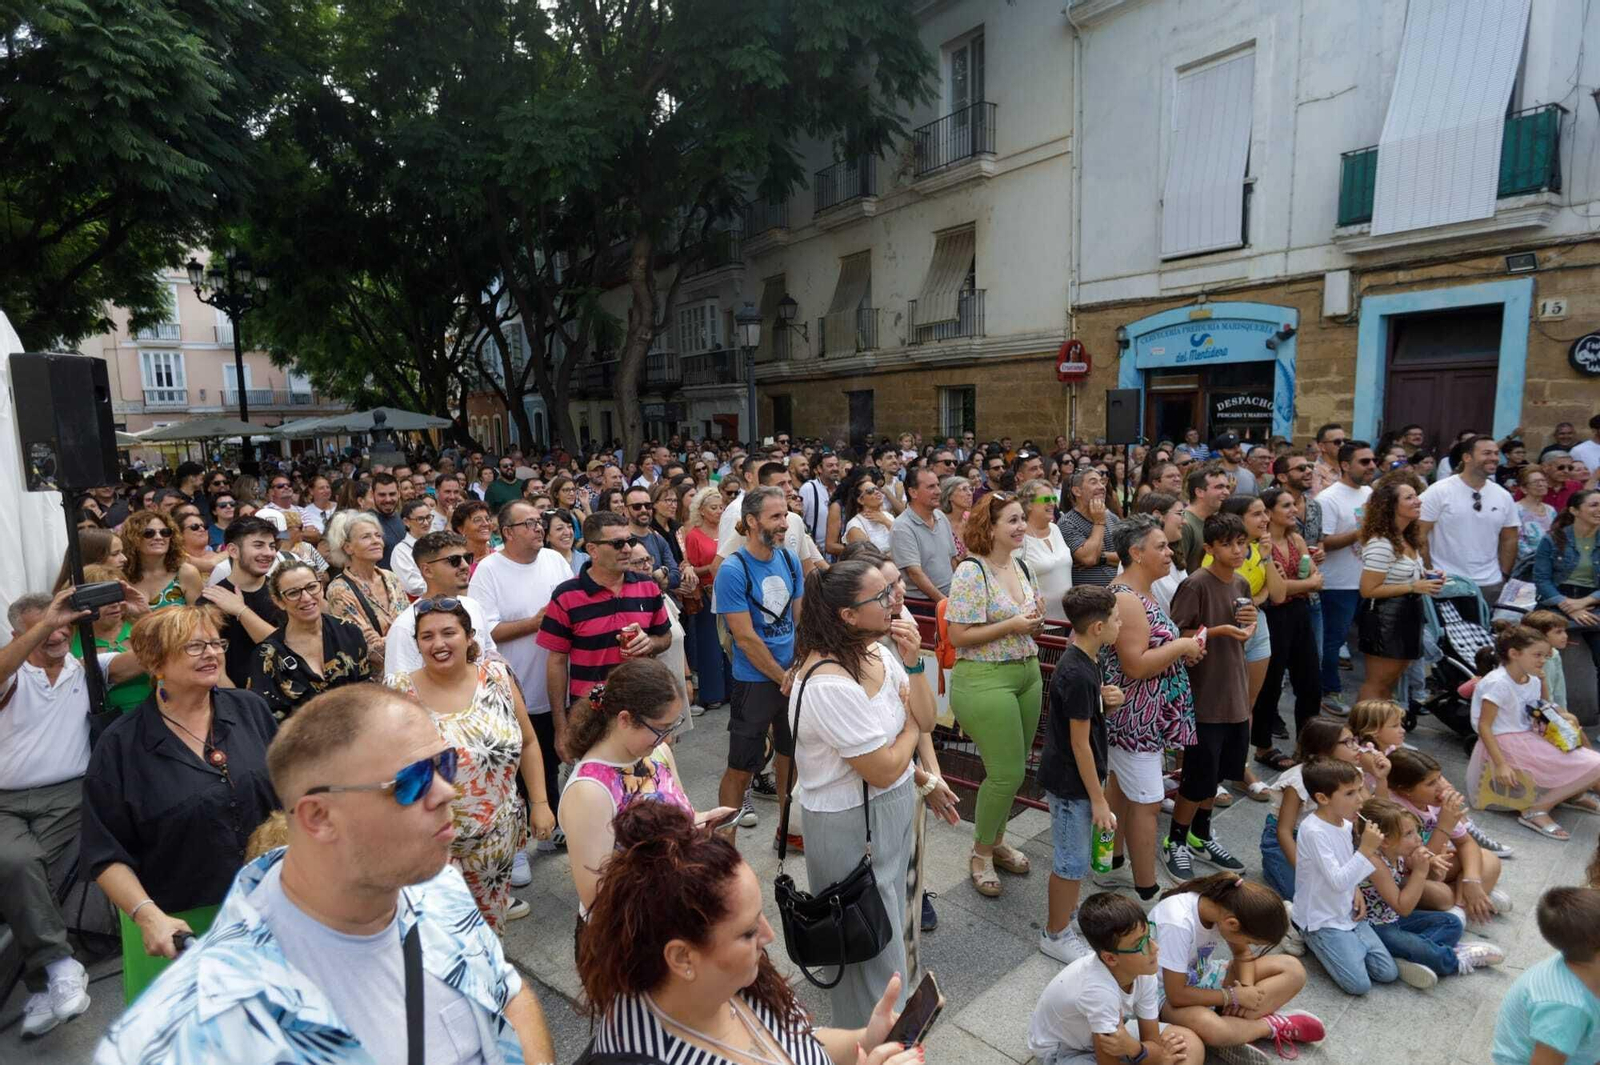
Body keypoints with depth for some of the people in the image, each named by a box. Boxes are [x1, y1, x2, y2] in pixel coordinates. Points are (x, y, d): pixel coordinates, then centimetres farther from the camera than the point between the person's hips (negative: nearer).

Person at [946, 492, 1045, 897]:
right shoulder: (971, 572, -17)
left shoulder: (1020, 566, 8)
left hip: (1027, 673, 8)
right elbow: (958, 636, -19)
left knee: (1012, 769, 15)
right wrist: (1012, 626, -21)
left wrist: (1035, 620, -3)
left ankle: (995, 841, 37)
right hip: (984, 681, -8)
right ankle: (981, 854, 21)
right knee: (1006, 773, -2)